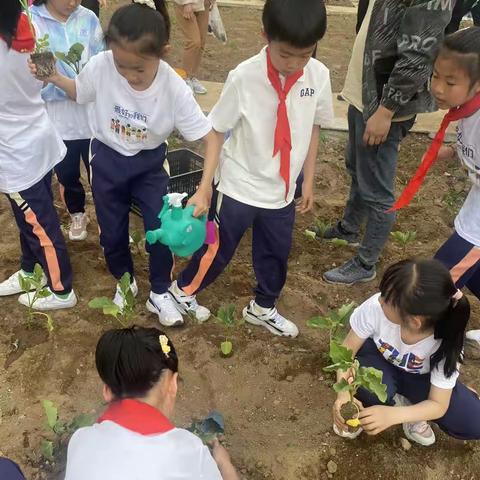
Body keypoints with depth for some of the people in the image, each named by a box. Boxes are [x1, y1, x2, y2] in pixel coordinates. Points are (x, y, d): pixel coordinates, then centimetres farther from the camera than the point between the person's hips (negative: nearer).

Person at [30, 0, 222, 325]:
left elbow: (210, 138, -23)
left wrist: (204, 189, -33)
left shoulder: (175, 88, -28)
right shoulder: (100, 65, -24)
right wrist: (54, 78, -20)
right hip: (107, 159, 1)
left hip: (150, 163, -1)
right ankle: (125, 281, 43)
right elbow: (79, 93, 1)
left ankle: (159, 294, 23)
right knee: (112, 232, 13)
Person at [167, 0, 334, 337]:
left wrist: (308, 181, 7)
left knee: (276, 254, 20)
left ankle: (263, 308, 46)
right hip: (238, 186, -4)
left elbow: (314, 128, 4)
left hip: (283, 190, 4)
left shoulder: (319, 76, -10)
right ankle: (183, 290, 42)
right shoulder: (244, 77, -21)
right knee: (218, 249, 14)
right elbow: (216, 131, -12)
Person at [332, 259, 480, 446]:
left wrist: (393, 415, -43)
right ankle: (362, 408, -1)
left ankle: (402, 405, 4)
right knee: (371, 390, -36)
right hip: (379, 358, -1)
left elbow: (438, 405, -25)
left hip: (419, 377, 1)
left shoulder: (446, 342, -33)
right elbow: (347, 349, -20)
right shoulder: (376, 307, -35)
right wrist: (344, 392, -38)